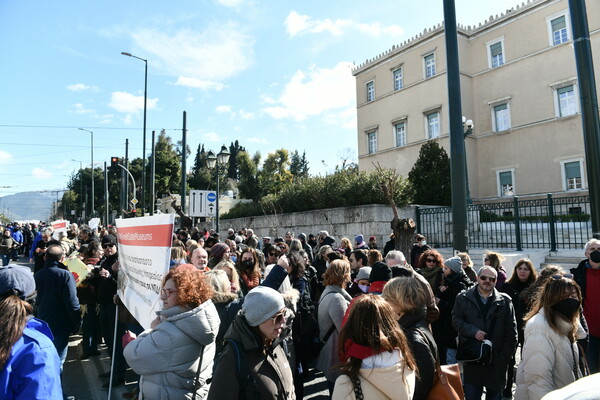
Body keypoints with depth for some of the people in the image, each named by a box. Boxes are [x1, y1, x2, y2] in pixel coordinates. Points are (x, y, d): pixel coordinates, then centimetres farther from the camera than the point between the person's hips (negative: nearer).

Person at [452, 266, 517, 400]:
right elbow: (456, 320, 0)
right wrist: (473, 331, -16)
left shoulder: (505, 301, 3)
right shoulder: (463, 298, 1)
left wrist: (505, 356, -4)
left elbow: (511, 331, 2)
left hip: (497, 359, 1)